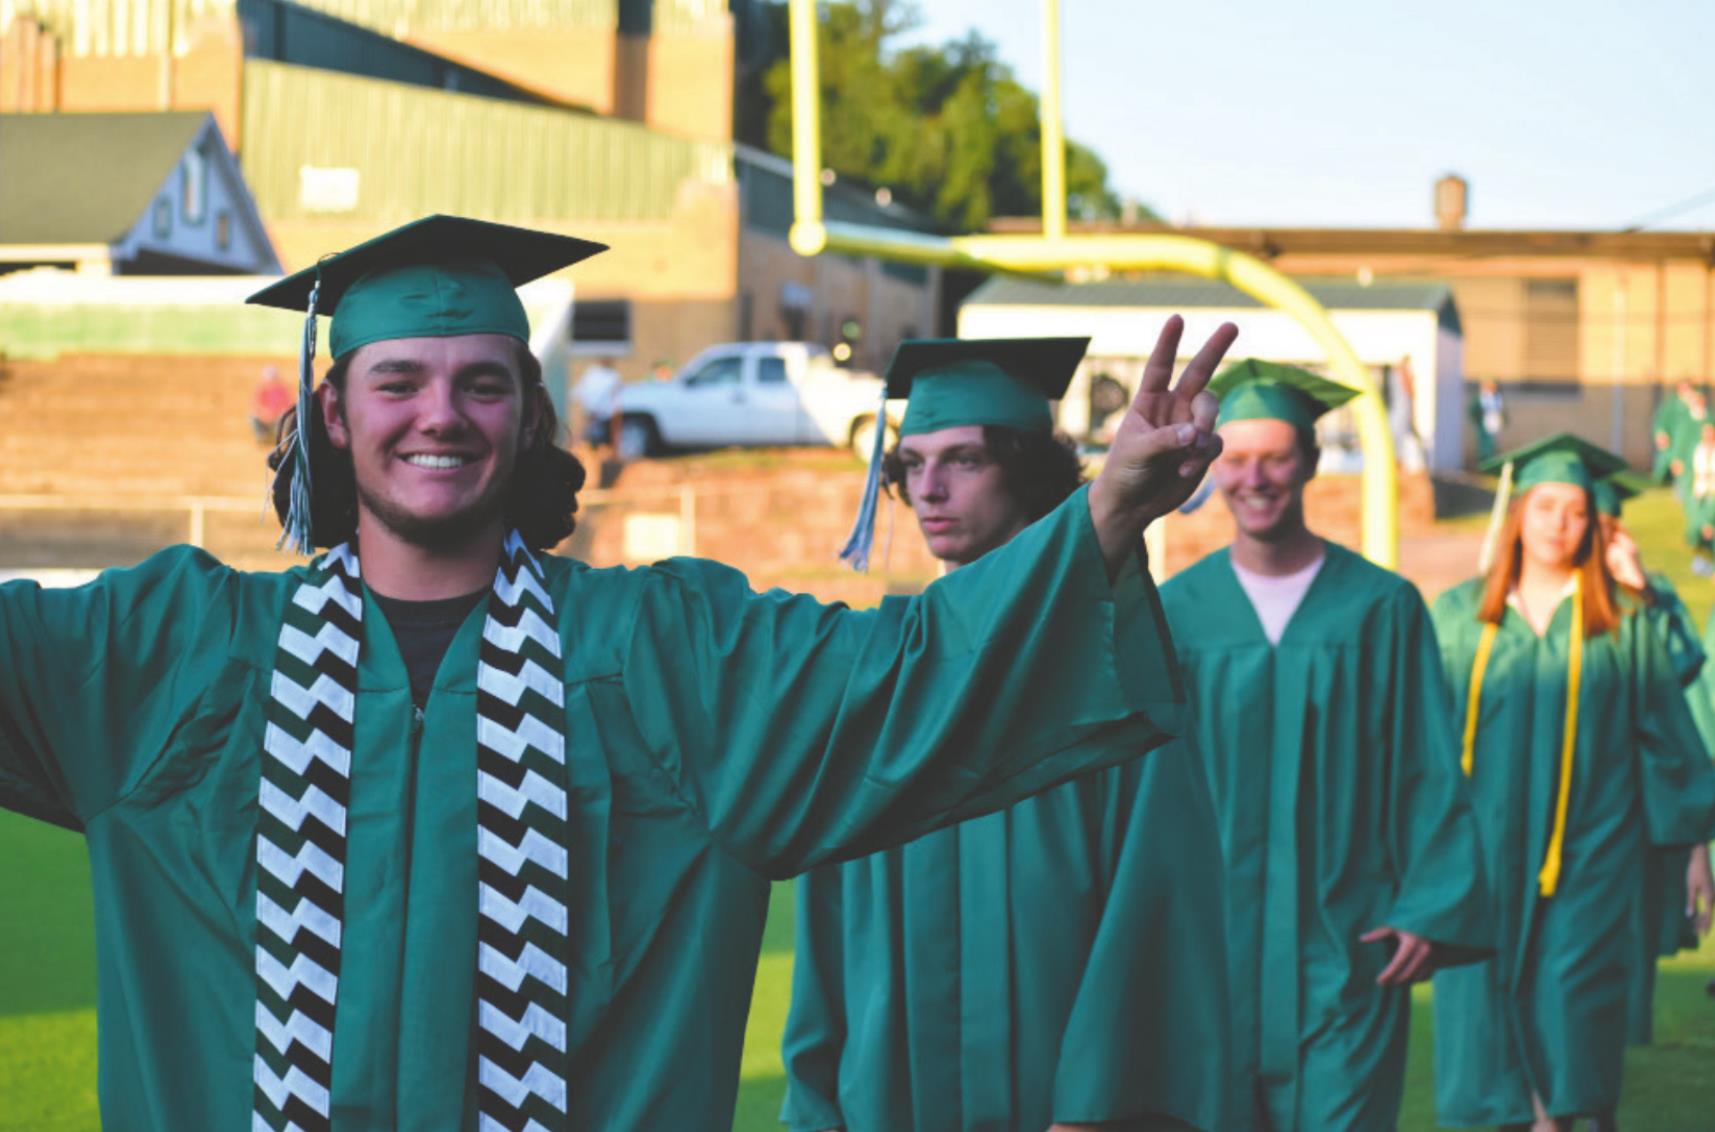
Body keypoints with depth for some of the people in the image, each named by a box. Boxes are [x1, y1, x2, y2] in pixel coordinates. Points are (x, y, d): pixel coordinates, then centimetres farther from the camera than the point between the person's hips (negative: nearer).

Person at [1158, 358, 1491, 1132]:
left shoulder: (1383, 608, 0)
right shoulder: (1175, 612, 3)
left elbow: (1430, 773, 0)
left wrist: (1430, 911, -7)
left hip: (1343, 945, -1)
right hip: (1211, 942, 1)